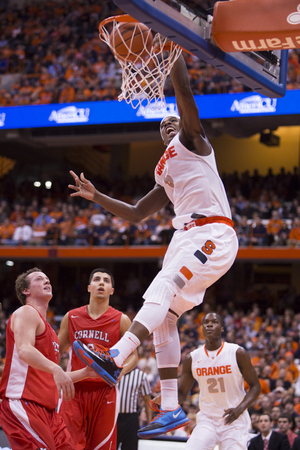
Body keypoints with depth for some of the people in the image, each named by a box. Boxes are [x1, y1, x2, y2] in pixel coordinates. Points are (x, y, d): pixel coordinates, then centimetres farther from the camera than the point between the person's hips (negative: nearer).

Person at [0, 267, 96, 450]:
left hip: (47, 411, 10)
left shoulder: (48, 328, 26)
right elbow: (24, 350, -23)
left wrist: (85, 373, 24)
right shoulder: (26, 313, -2)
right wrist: (55, 369, -38)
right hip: (23, 405, -10)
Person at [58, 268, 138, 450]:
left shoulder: (121, 320, 2)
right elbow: (56, 351, 18)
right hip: (75, 389, 1)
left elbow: (133, 356, 4)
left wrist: (120, 371, -15)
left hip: (105, 390, -1)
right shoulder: (71, 317, 8)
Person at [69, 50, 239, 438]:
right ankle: (171, 409, 1)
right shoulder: (164, 176, 29)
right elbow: (134, 214, 32)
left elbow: (183, 90, -6)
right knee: (163, 316, 1)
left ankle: (115, 359, -41)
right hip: (186, 236, 9)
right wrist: (96, 196, 22)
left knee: (162, 291, -25)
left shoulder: (192, 140, 8)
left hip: (212, 234, -9)